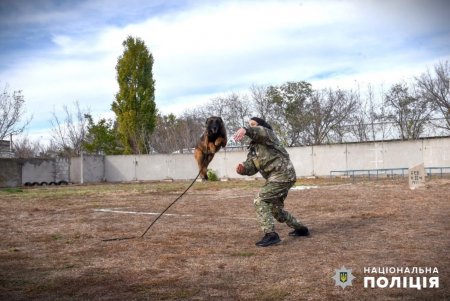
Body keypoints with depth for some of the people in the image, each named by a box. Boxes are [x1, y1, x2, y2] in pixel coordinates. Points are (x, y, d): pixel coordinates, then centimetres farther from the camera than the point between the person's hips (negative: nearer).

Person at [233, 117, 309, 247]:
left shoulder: (267, 134, -4)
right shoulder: (253, 148, 21)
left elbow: (260, 132, -31)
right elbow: (250, 167, 7)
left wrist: (245, 130, -51)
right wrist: (242, 168, -17)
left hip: (282, 174, -10)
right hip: (281, 176, 10)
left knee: (260, 201, -16)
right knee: (275, 209, 21)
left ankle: (271, 235, -17)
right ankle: (301, 229, 36)